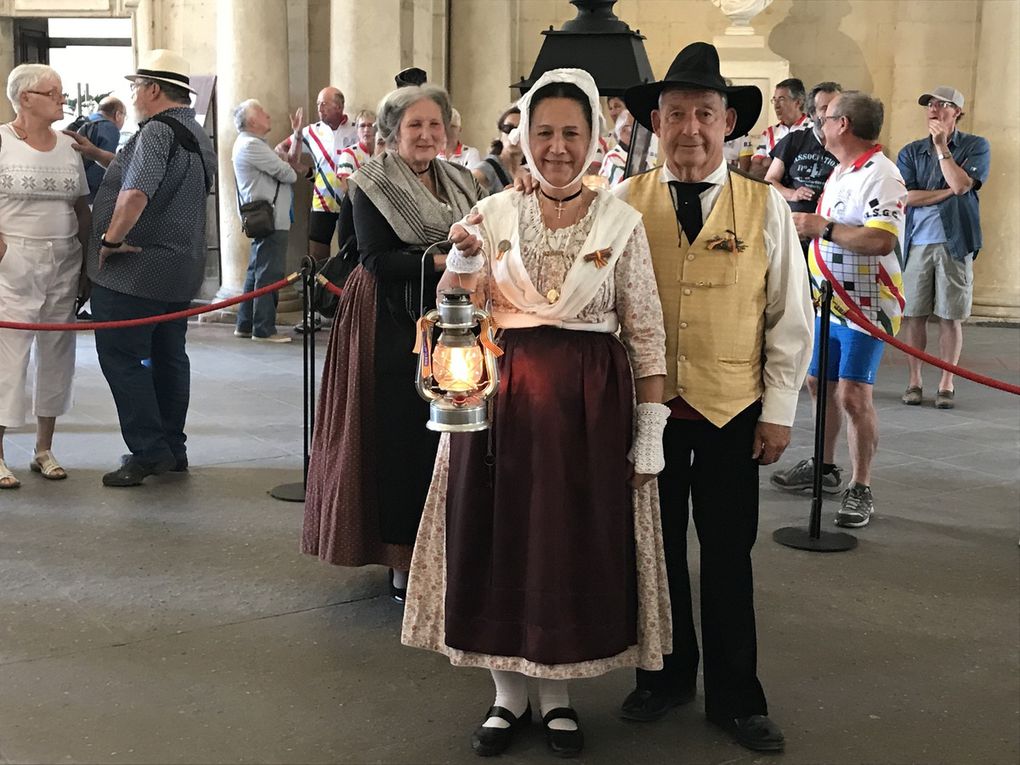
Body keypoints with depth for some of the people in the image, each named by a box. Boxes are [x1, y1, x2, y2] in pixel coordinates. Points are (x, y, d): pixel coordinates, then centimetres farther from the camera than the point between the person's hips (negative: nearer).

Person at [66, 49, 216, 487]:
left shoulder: (157, 131, -17)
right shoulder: (197, 136, 16)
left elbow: (136, 192, -30)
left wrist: (111, 239, -20)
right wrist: (96, 154, 24)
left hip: (134, 271, -10)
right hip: (180, 270, 10)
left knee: (122, 358, -3)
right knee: (168, 357, 14)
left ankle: (149, 452, -4)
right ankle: (172, 449, 22)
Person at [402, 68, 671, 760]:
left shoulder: (621, 221, -1)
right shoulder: (495, 213, 3)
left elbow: (646, 333, -1)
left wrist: (651, 427, -5)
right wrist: (462, 261, -13)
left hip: (590, 400, -1)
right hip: (502, 395, 2)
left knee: (575, 539, 5)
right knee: (500, 534, 6)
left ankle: (559, 694, 25)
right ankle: (508, 694, 25)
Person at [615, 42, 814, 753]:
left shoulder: (765, 207, -1)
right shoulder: (625, 202, -1)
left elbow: (791, 317, 1)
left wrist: (778, 412, -2)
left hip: (733, 410, -1)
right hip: (646, 406, 1)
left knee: (729, 554, 8)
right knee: (656, 547, 13)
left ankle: (736, 696, 24)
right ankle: (668, 674, 32)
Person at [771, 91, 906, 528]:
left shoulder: (880, 175, -19)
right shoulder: (840, 172, 14)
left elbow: (881, 240, -33)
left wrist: (822, 227, -25)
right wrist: (807, 224, 11)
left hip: (866, 307, -10)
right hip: (829, 301, 10)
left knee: (853, 395, -12)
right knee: (819, 383, 18)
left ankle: (860, 490, 1)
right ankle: (825, 467, 35)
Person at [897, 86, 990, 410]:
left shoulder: (976, 146, 4)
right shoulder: (910, 152, 10)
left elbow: (961, 183, -13)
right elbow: (907, 196, -3)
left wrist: (941, 146, -8)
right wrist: (949, 191, -8)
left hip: (954, 243, -2)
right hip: (916, 242, 2)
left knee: (951, 318, 3)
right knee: (913, 316, 3)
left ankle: (946, 384, 12)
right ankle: (914, 381, 14)